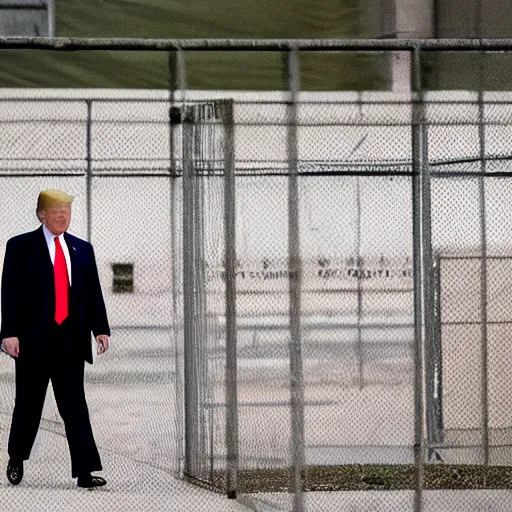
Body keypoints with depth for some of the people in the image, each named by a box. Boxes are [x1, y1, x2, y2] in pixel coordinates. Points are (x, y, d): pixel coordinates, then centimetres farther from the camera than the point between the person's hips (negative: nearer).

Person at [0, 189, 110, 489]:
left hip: (71, 340, 2)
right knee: (29, 404, 8)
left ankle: (85, 472, -10)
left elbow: (93, 292, 10)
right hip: (34, 339, -2)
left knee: (75, 405, -4)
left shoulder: (82, 249, 12)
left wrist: (101, 328, -1)